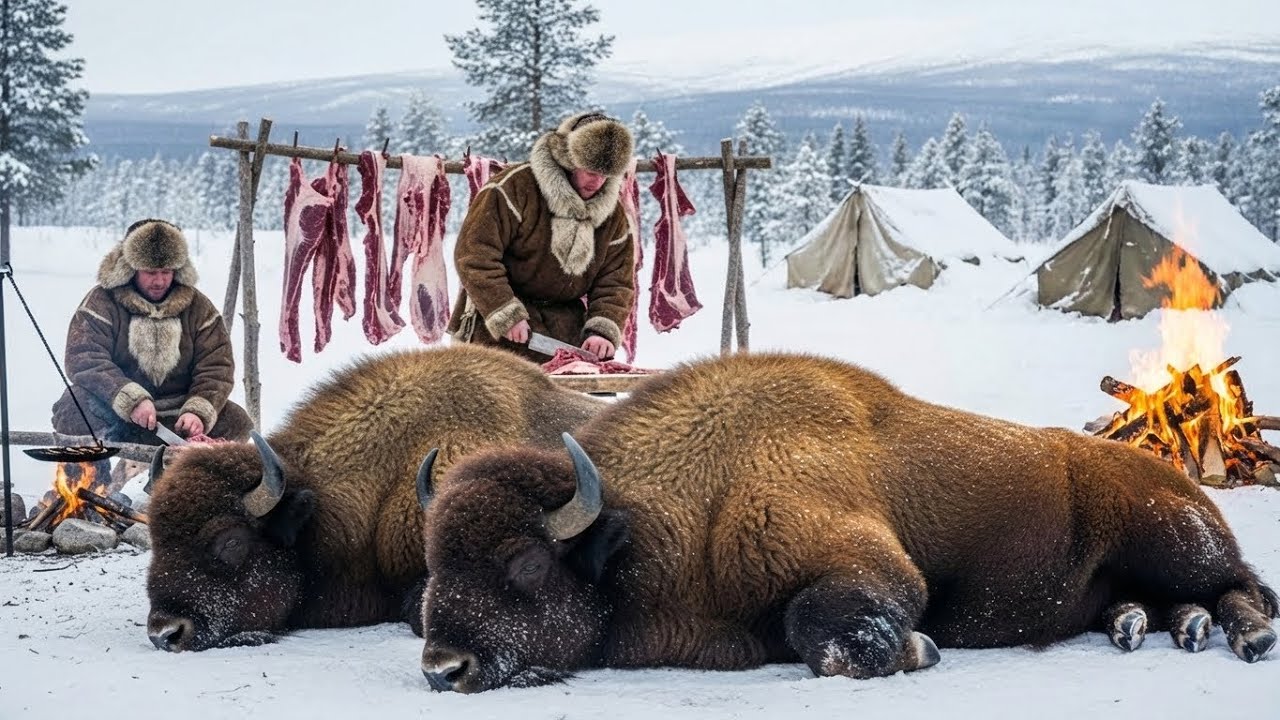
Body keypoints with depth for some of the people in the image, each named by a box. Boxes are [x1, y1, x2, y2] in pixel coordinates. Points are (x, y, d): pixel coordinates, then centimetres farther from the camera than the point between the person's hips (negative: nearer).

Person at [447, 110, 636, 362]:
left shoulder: (613, 216, 5)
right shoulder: (514, 188, -15)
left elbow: (616, 282, 6)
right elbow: (474, 254, -18)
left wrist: (603, 330, -13)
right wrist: (506, 316, -21)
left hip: (565, 320, 5)